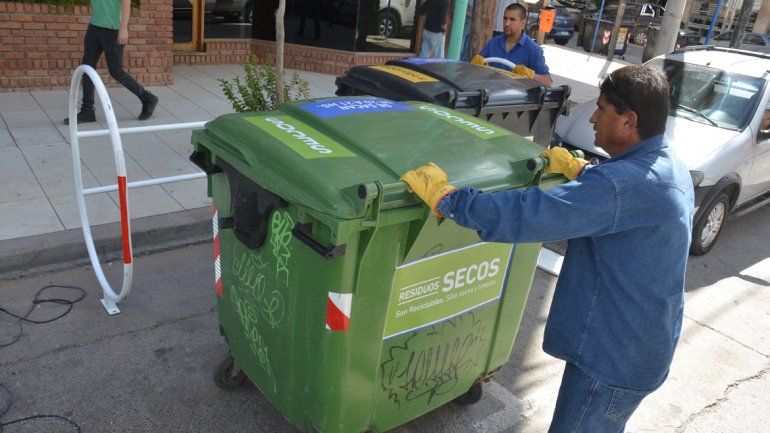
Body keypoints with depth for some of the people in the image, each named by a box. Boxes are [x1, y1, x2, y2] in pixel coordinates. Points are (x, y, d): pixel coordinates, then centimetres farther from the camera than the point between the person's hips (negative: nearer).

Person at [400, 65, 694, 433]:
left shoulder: (623, 185, -32)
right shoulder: (671, 167, 1)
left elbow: (524, 216, -37)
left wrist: (443, 195, -27)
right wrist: (576, 169, 18)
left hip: (614, 360, -9)